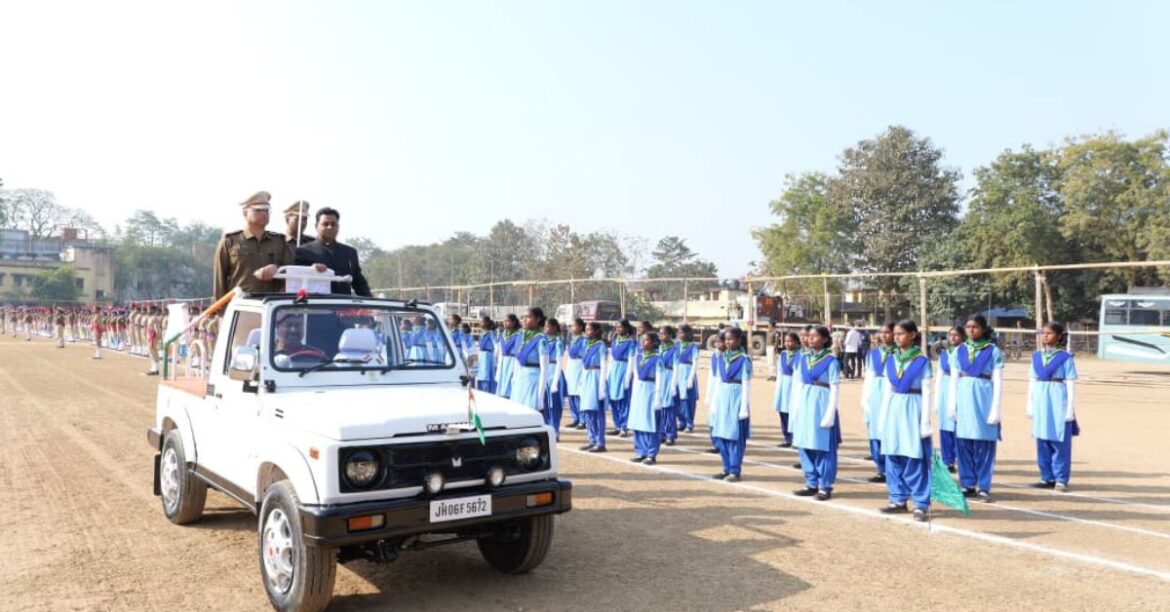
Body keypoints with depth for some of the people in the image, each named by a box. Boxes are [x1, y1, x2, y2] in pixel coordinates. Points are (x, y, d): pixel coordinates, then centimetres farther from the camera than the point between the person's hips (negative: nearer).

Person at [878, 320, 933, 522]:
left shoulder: (922, 361, -6)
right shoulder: (891, 360, 8)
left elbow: (926, 393, -6)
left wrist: (925, 422, -10)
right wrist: (882, 417, 9)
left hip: (913, 411, -5)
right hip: (893, 410, 5)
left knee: (915, 460, -2)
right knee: (893, 458, 8)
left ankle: (921, 504, 5)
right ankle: (898, 500, 19)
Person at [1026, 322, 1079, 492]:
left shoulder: (1065, 357, -5)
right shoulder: (1036, 356, 9)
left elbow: (1071, 384, -5)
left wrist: (1070, 408, -8)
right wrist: (1030, 404, 10)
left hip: (1058, 401, -5)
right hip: (1040, 401, 5)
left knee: (1060, 442, 0)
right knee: (1042, 442, 8)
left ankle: (1061, 479, 7)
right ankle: (1047, 477, 17)